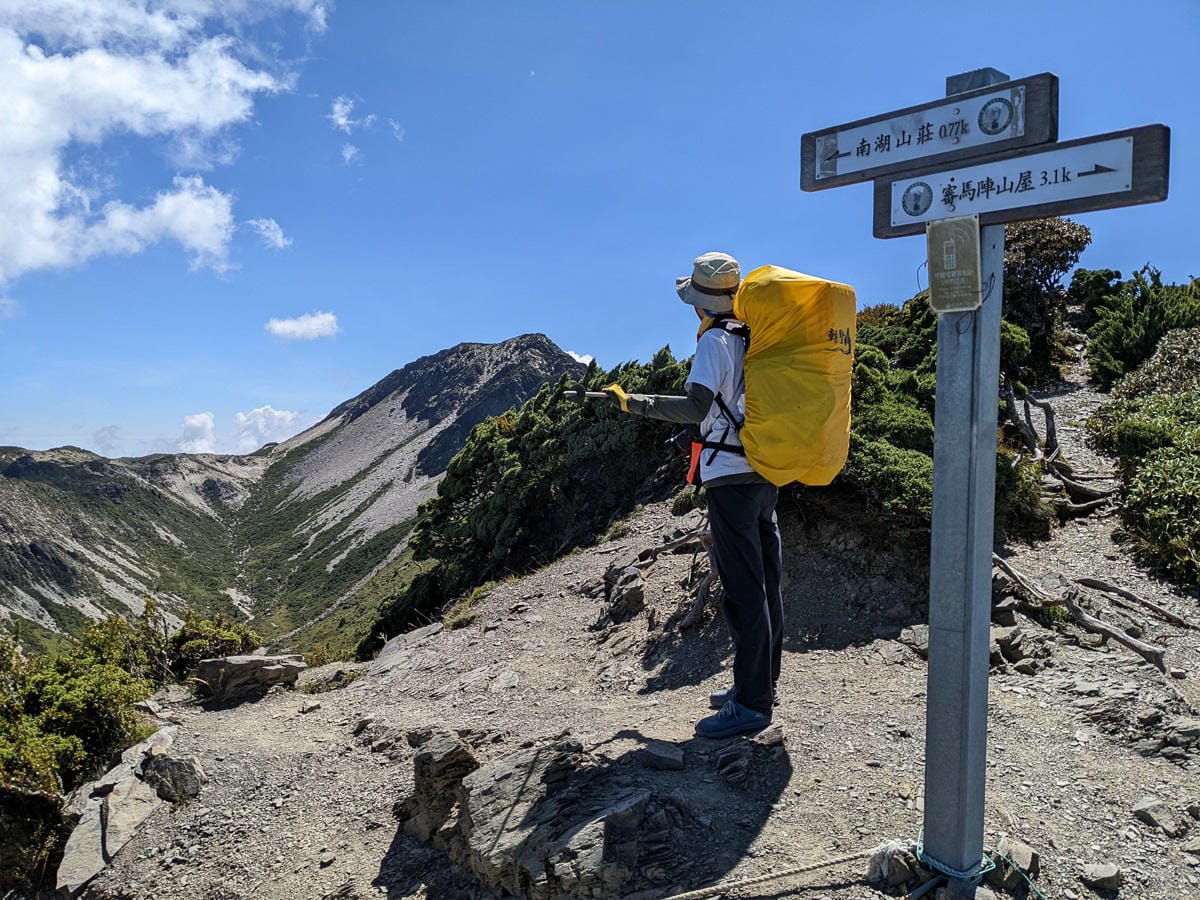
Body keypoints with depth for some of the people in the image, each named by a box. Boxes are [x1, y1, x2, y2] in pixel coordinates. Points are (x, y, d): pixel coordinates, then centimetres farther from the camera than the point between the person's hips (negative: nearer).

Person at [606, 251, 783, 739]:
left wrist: (637, 403, -13)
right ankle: (761, 682, 25)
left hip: (731, 475, -9)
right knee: (766, 583, 13)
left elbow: (696, 406, -22)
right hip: (767, 472, 9)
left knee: (743, 588, -7)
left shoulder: (716, 340, -9)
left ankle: (751, 704, -4)